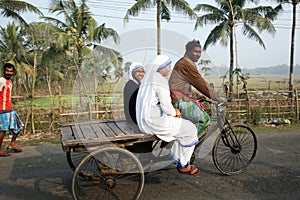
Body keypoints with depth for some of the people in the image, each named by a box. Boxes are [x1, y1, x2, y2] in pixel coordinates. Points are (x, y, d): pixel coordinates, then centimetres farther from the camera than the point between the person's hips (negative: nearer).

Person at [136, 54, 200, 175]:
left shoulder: (148, 78, 17)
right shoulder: (161, 81, -15)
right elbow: (166, 107, -20)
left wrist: (174, 111, 14)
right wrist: (174, 112, 3)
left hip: (144, 120, 10)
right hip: (155, 121, -10)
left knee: (182, 128, 21)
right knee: (190, 130, 1)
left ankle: (179, 163, 24)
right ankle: (184, 166, 13)